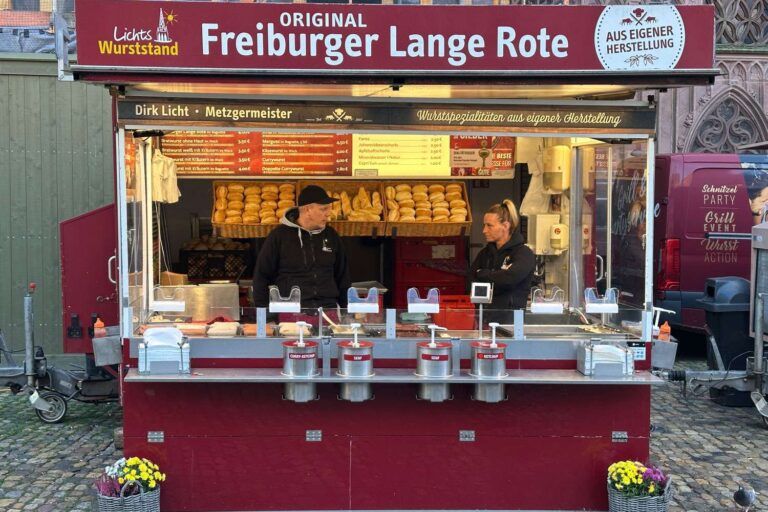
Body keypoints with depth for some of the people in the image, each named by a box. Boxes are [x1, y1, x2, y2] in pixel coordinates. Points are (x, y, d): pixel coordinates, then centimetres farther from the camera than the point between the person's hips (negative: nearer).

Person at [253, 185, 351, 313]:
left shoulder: (331, 236, 12)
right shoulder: (280, 235, 1)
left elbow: (342, 277, 19)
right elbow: (261, 276, 4)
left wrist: (346, 309, 15)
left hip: (328, 308, 3)